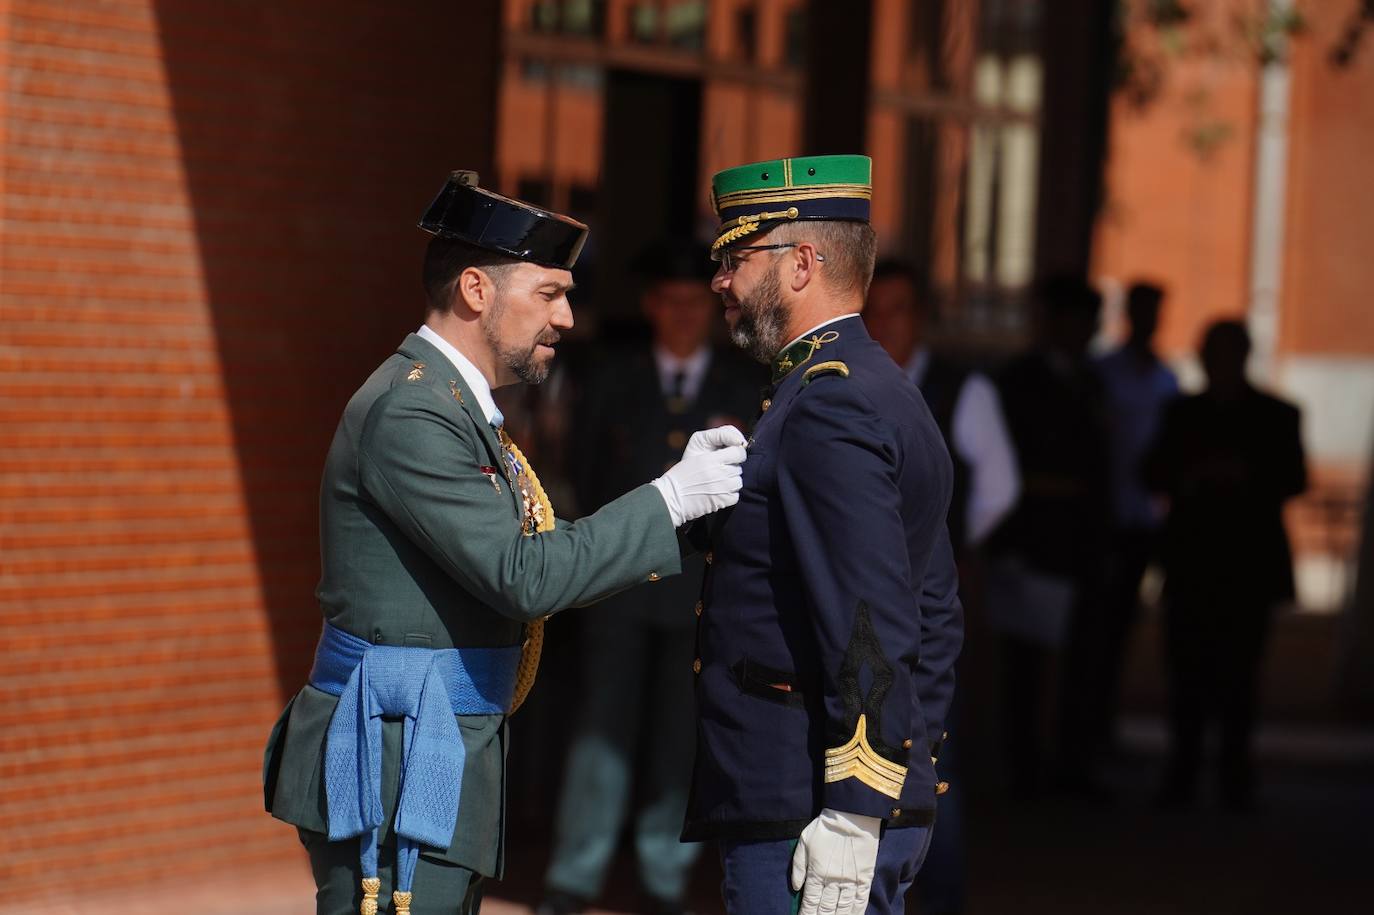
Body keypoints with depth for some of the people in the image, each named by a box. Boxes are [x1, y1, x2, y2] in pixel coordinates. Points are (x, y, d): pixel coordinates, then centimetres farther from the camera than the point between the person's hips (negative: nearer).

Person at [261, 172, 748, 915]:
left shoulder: (453, 407, 17)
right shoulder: (409, 414, -17)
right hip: (391, 769, -10)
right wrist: (669, 500, -15)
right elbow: (524, 579, -21)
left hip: (446, 763, 10)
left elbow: (510, 566, 13)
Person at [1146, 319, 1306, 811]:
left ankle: (1234, 774, -1)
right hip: (1191, 560, 2)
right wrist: (1186, 480, -11)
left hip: (1250, 562, -2)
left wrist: (1246, 476, -18)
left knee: (1238, 669, -5)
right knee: (1187, 667, -3)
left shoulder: (1276, 415, 6)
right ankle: (1182, 774, 0)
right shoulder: (1183, 412, 14)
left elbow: (1294, 479, 0)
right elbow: (1155, 471, 10)